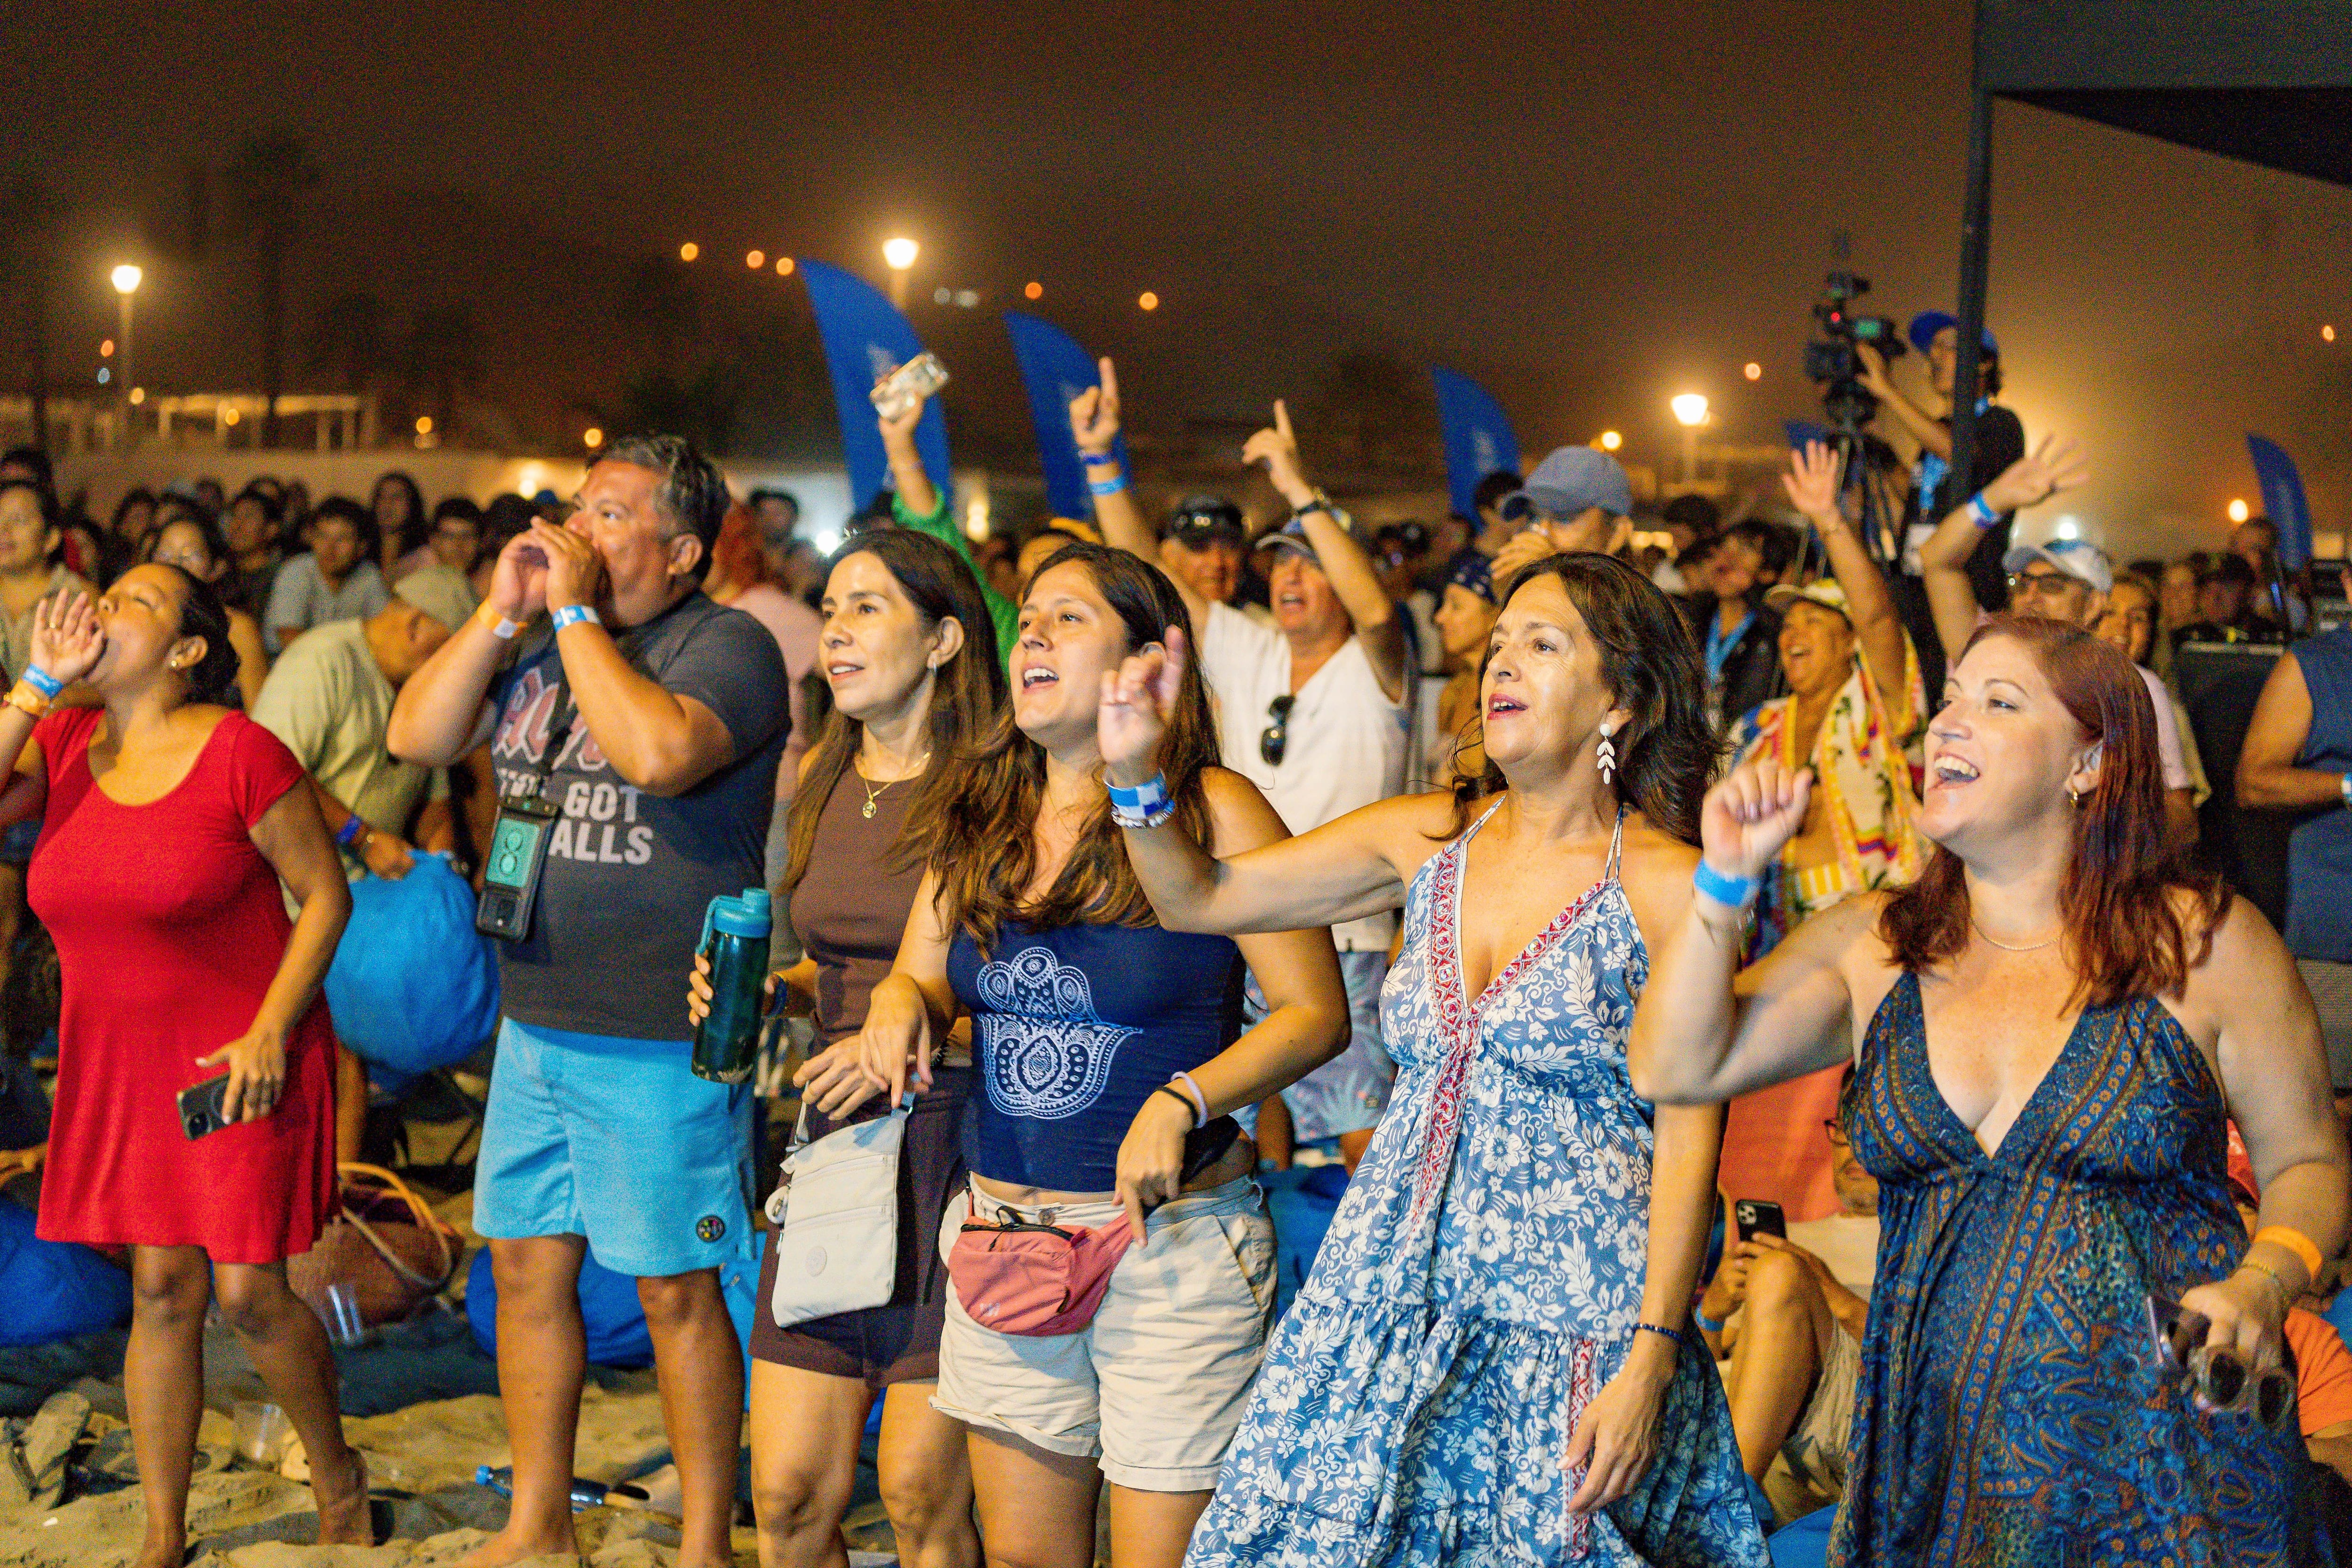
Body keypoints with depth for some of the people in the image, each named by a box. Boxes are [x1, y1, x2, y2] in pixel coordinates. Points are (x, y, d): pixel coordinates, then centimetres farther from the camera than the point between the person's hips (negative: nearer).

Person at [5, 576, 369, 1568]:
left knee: (249, 1293, -4)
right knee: (161, 1290, 8)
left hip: (244, 1061, -4)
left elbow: (325, 894, -8)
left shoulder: (240, 753, -12)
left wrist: (270, 1032, -15)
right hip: (118, 1066, 4)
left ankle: (336, 1478, 23)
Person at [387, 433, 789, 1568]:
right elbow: (415, 738, 6)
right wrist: (502, 612, -4)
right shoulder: (540, 643, 11)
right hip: (536, 1023, 7)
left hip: (662, 1040, -7)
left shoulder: (729, 645, -11)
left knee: (675, 1289, 2)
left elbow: (656, 751, -29)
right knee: (527, 1264, 14)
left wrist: (575, 612, -19)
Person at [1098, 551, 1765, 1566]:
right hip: (1389, 1298, 5)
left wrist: (1651, 1360, -15)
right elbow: (1199, 898, 13)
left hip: (1571, 1327, -5)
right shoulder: (1428, 839, 8)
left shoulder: (1667, 884, -8)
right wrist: (1135, 769, -3)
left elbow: (1689, 1142, -10)